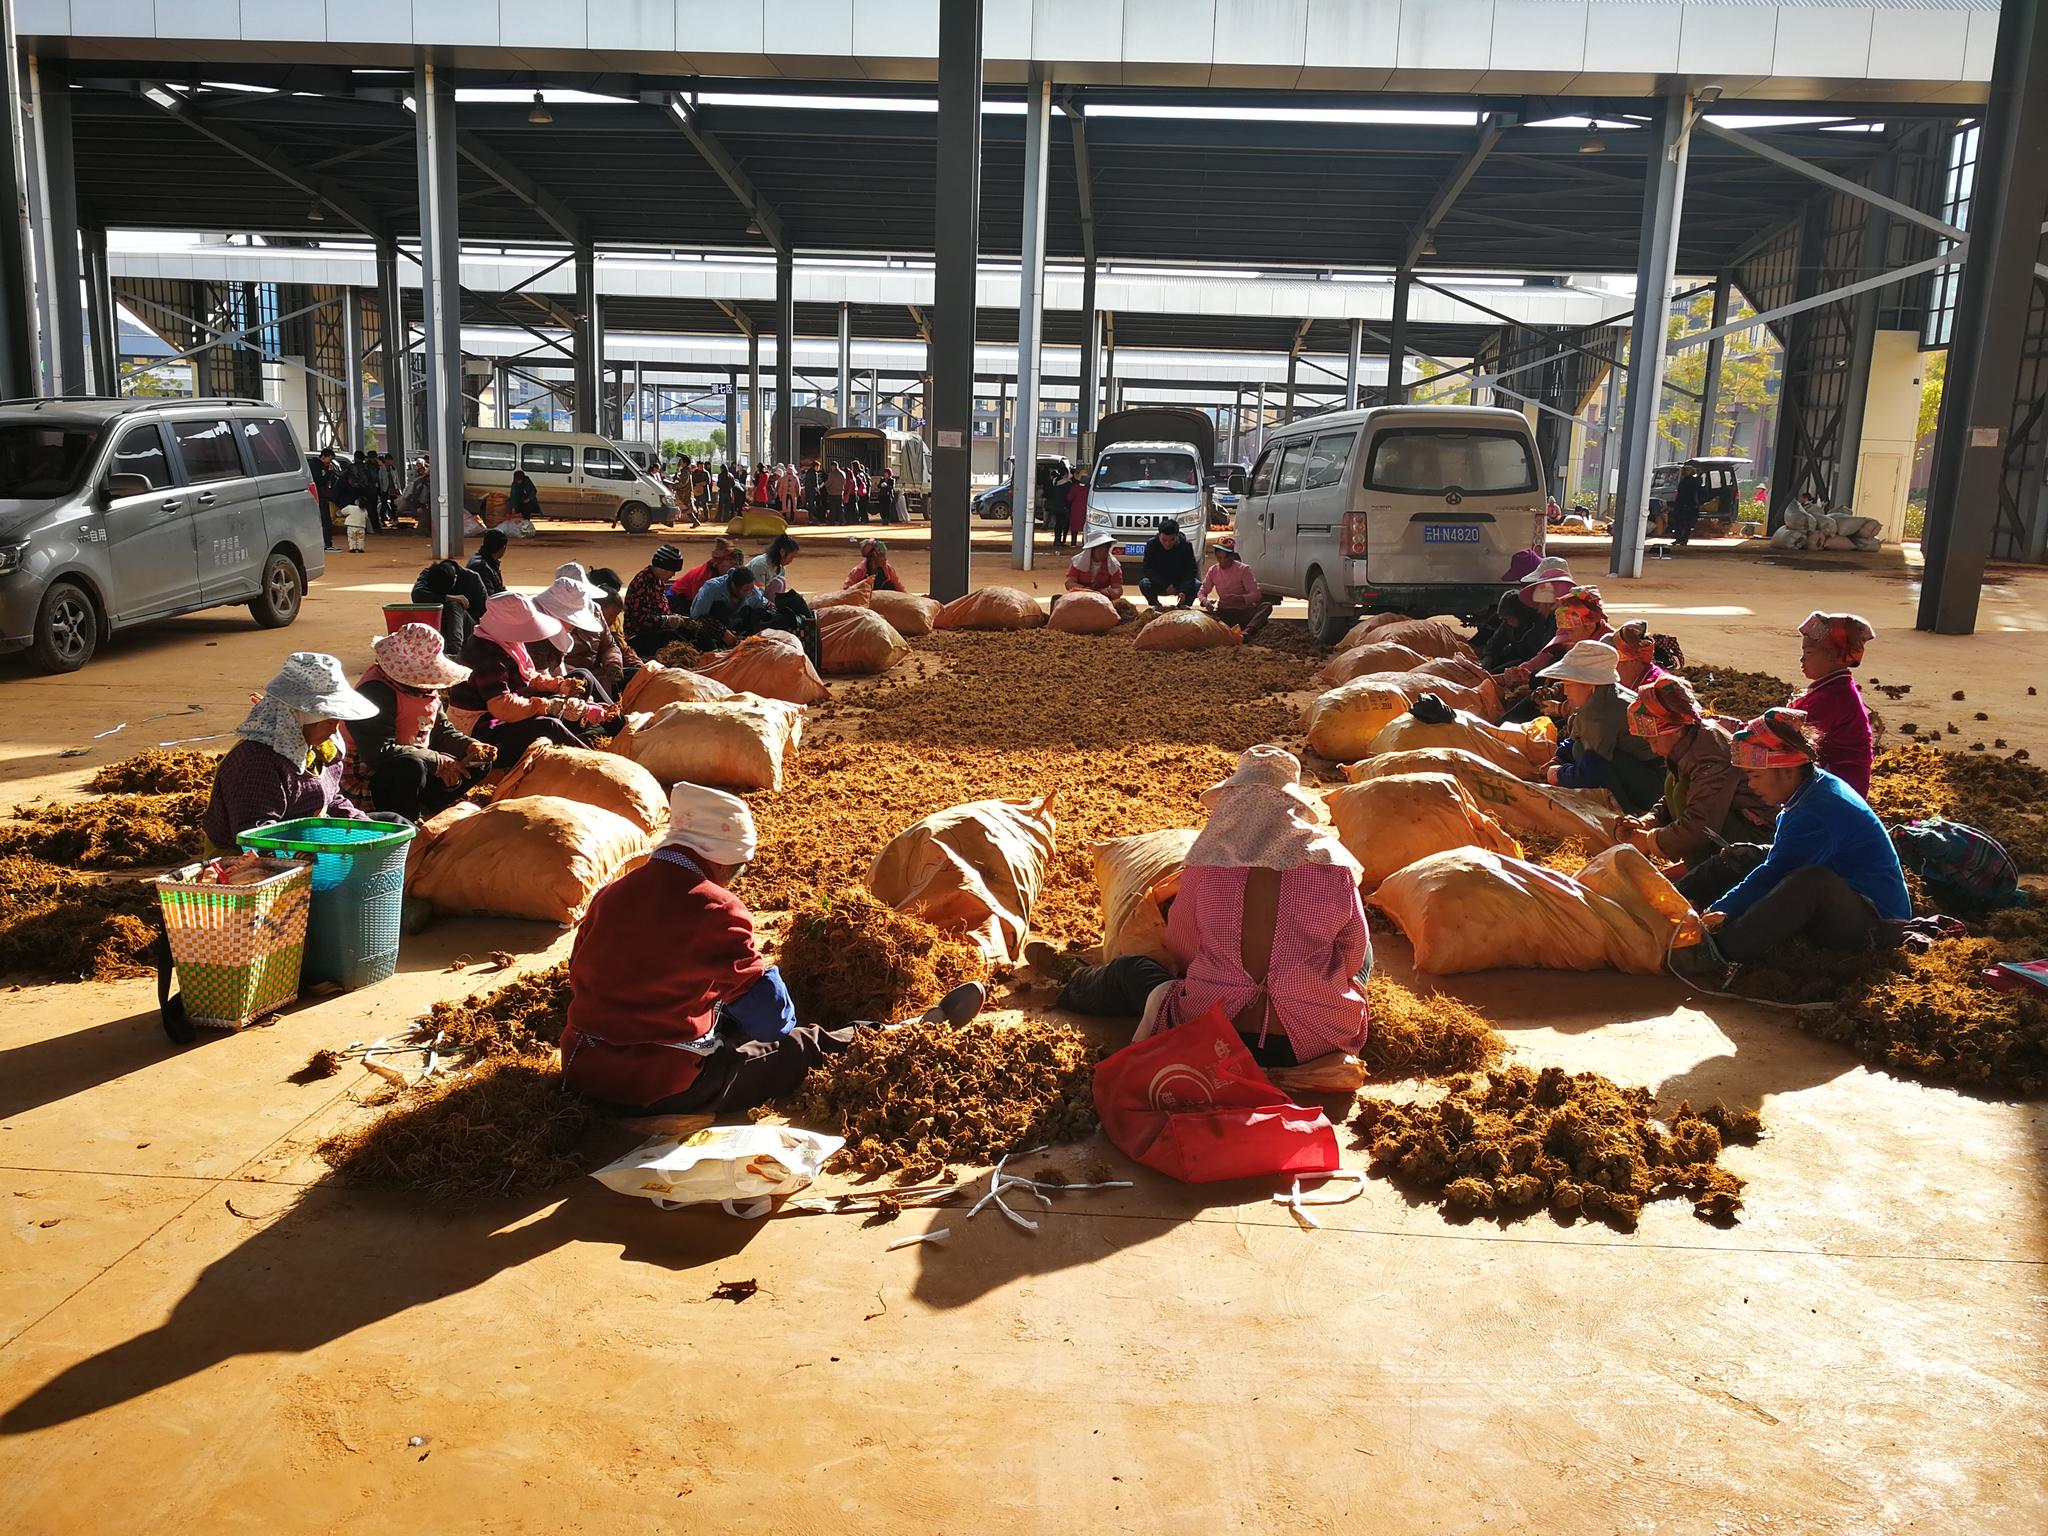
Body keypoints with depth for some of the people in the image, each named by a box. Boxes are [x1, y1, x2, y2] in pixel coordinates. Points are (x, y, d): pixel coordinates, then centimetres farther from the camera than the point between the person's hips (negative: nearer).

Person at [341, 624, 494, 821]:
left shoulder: (426, 688, 5)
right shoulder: (376, 692, -23)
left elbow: (442, 732, 15)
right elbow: (379, 752, -31)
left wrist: (470, 746, -7)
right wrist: (439, 762, -28)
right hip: (367, 781, -9)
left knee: (479, 763, 6)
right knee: (411, 766, -40)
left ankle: (420, 810, -3)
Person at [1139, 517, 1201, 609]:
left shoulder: (1186, 545, -14)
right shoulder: (1151, 544, -14)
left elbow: (1191, 570, -15)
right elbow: (1148, 569, -16)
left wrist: (1184, 590, -31)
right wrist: (1165, 586, -27)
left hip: (1180, 583, 1)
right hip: (1159, 584, -1)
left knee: (1198, 585, -26)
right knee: (1144, 584, -32)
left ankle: (1183, 605, 1)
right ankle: (1155, 605, -4)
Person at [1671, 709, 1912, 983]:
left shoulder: (1817, 813, -24)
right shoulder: (1811, 791, 7)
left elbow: (1773, 874, -23)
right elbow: (1779, 862, 9)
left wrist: (1720, 911, -17)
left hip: (1876, 922, -10)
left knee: (1811, 881, -39)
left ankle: (1717, 954, -42)